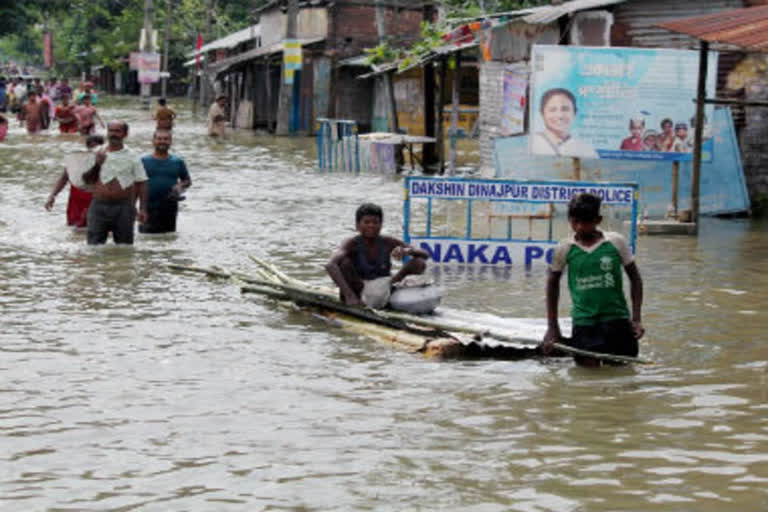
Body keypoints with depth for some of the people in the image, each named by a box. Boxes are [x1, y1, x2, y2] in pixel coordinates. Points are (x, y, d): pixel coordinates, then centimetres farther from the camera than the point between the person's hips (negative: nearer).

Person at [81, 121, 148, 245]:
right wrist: (97, 165, -9)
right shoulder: (97, 154, 8)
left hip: (123, 207, -1)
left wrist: (142, 209, -8)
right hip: (99, 206, 1)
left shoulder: (131, 157, 3)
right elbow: (86, 179, 8)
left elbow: (141, 184, 1)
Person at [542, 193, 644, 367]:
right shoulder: (565, 248, -3)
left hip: (616, 319, 0)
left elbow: (634, 278, 3)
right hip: (583, 321, 0)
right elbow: (553, 282, 11)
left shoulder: (616, 242, -5)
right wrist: (552, 327, 11)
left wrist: (636, 319, -3)